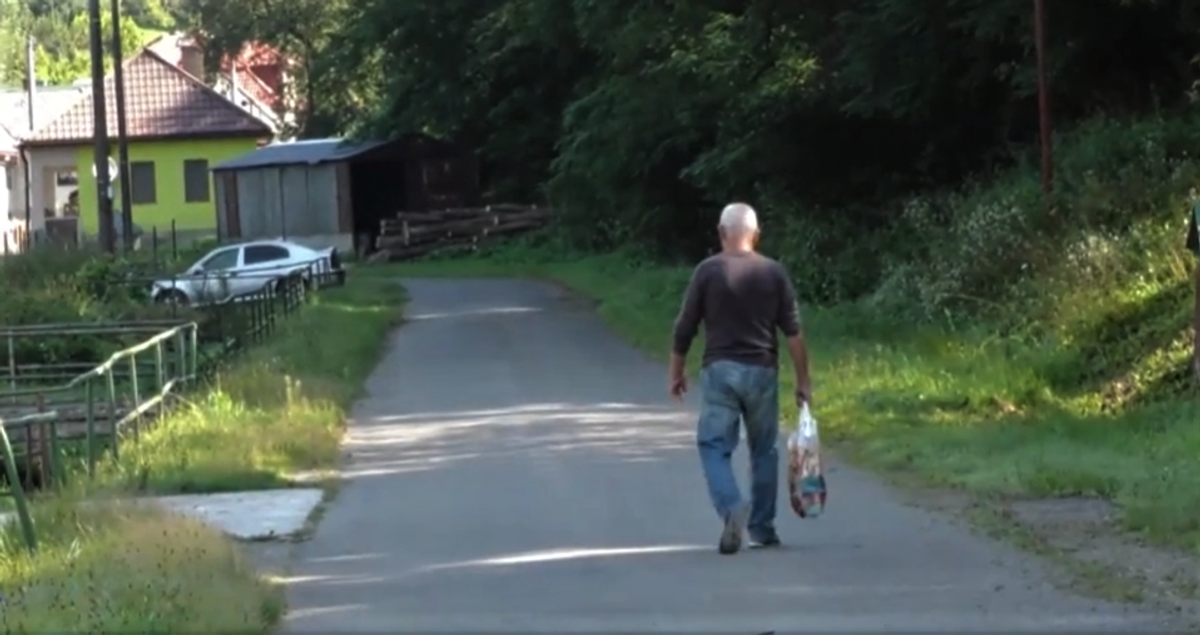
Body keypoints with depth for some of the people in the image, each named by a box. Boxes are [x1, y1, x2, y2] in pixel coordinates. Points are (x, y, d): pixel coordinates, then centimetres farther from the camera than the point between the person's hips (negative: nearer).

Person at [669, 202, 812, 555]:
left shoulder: (708, 271, -3)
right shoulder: (774, 272, 1)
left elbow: (685, 328, 0)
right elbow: (793, 331, 0)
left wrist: (676, 373, 13)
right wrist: (803, 380, 6)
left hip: (720, 370, -2)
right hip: (762, 371, 2)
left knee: (714, 447, 0)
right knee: (764, 450, 14)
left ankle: (732, 508, -25)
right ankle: (762, 528, 18)